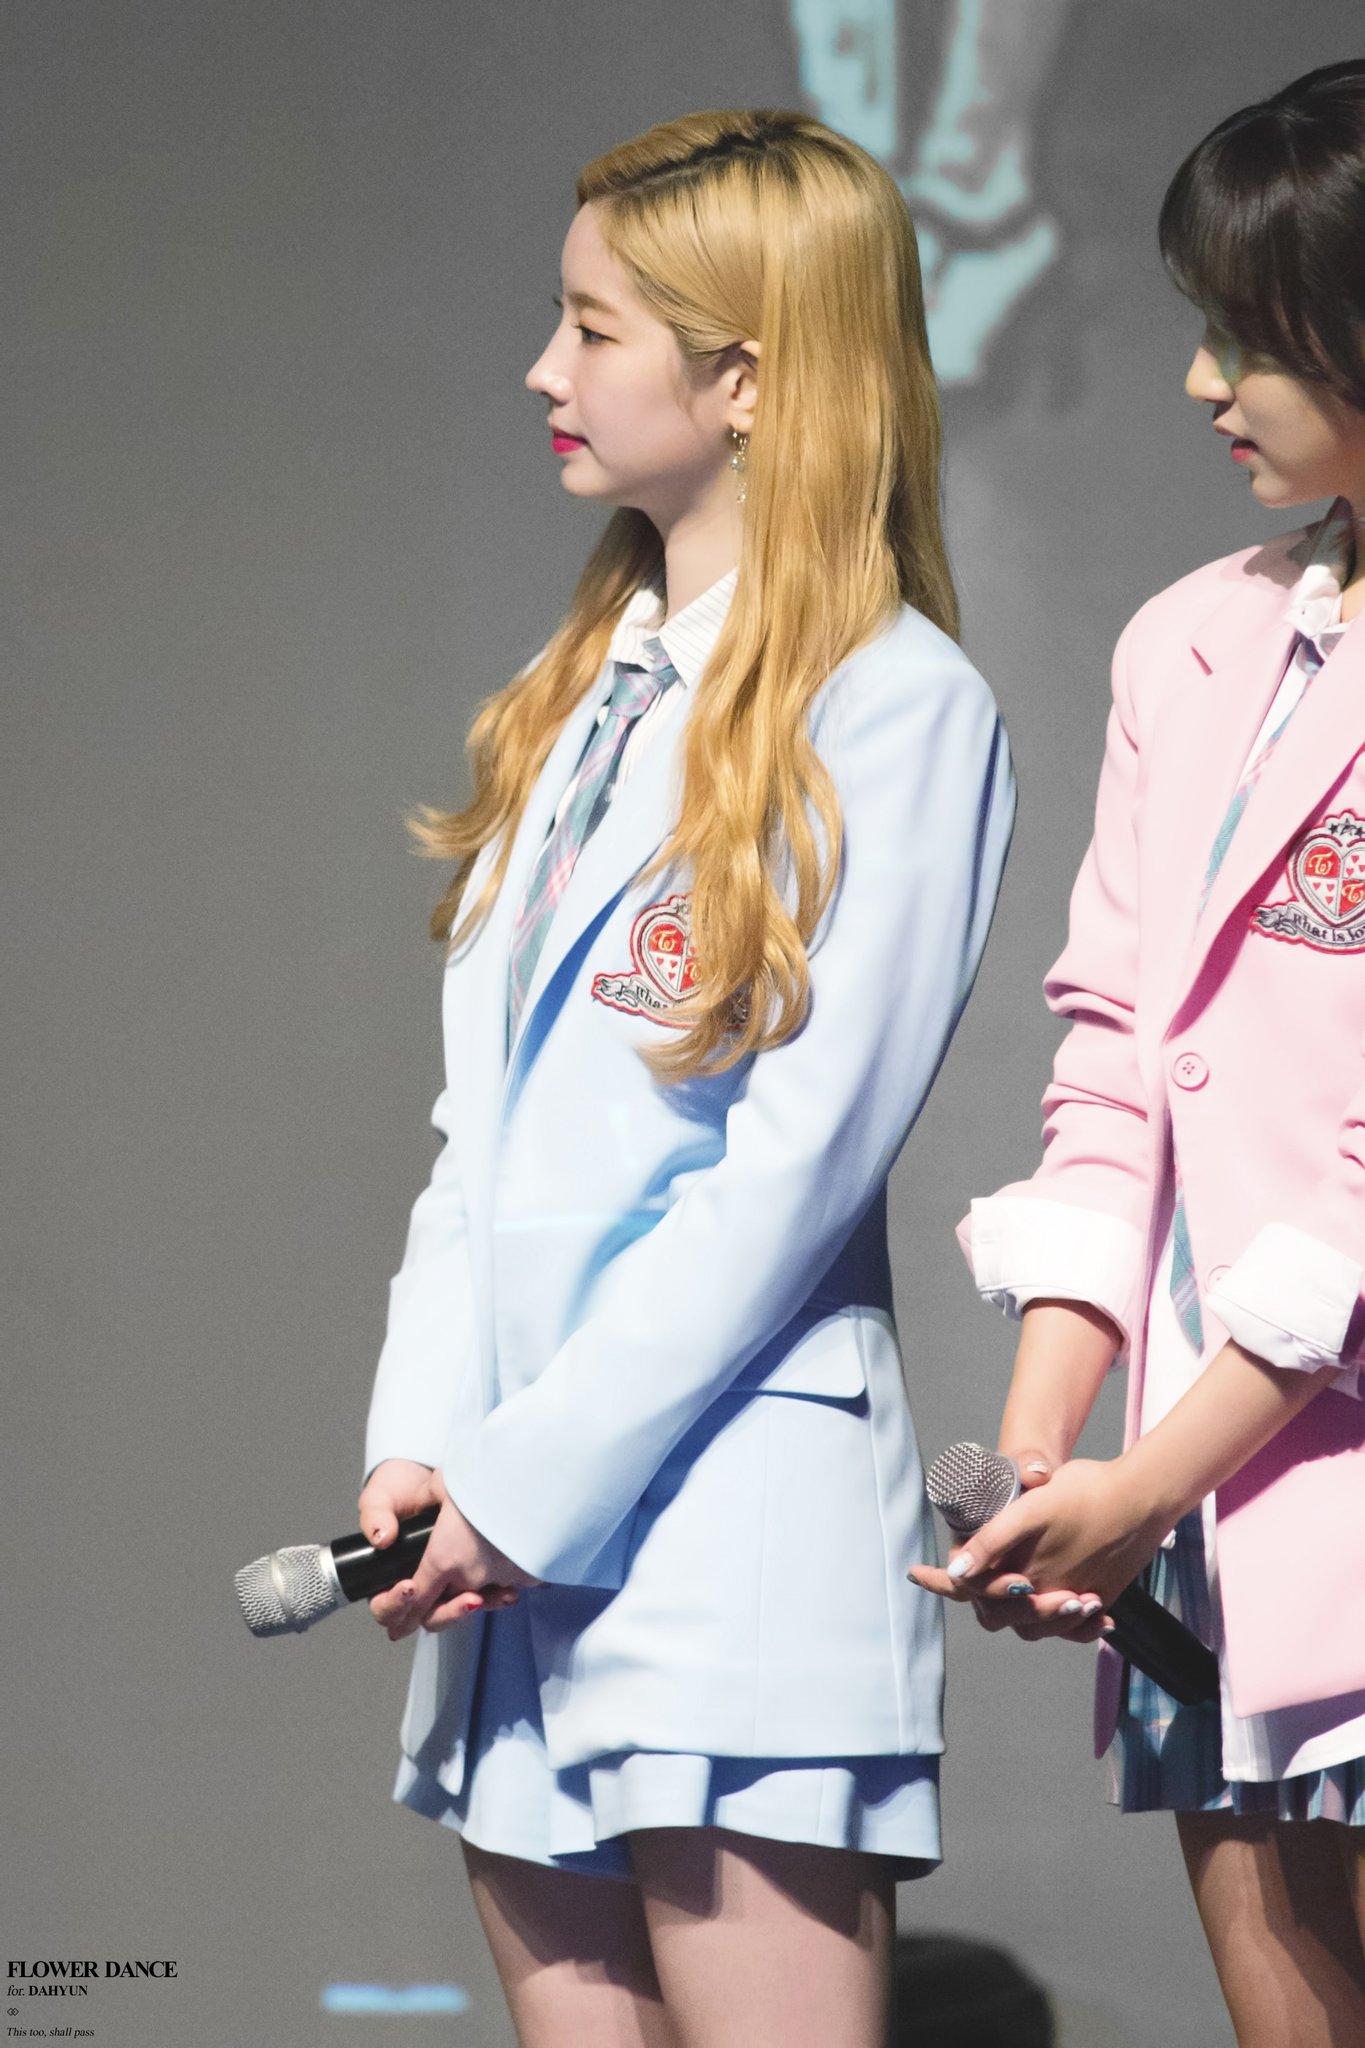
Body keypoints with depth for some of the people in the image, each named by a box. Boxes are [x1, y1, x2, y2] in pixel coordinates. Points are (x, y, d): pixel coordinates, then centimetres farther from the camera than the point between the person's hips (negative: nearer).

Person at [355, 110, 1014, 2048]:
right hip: (519, 1528, 8)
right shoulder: (585, 690, 19)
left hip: (731, 1505, -8)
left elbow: (796, 1163, -13)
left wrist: (533, 1482, -13)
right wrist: (423, 1441, 2)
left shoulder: (894, 706, -6)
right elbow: (485, 1112, 15)